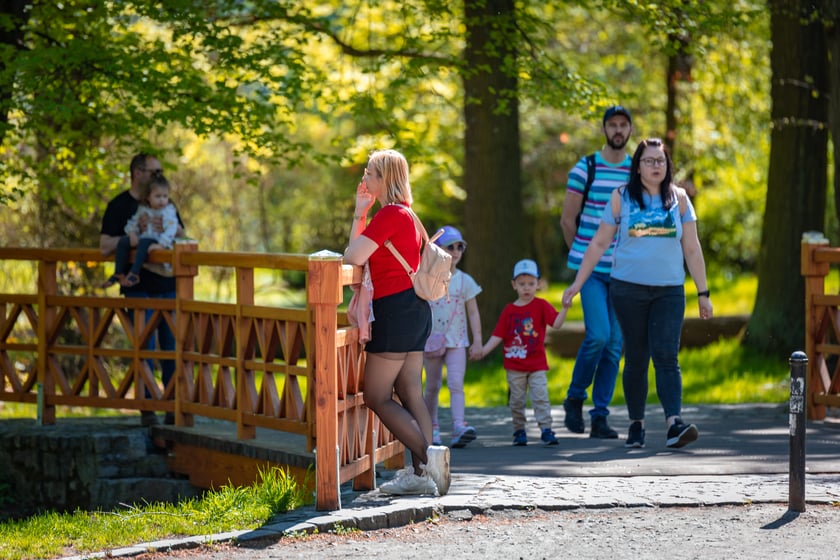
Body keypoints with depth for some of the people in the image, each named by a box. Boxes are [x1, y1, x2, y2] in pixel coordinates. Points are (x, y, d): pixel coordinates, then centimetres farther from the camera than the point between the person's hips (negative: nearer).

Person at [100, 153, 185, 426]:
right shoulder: (119, 206, -1)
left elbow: (181, 233, 7)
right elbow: (105, 246, -9)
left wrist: (167, 228, -14)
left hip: (168, 283, 4)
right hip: (139, 287, -4)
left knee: (172, 344, 3)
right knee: (144, 347, -5)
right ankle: (146, 408, 0)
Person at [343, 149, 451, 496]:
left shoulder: (391, 214, -14)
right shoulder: (405, 214, 17)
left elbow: (352, 258, -16)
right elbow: (359, 250, 22)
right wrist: (360, 211, 14)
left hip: (395, 310, -10)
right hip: (414, 310, 10)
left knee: (377, 397, -6)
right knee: (411, 395, 7)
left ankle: (428, 454, -15)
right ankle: (421, 474, 4)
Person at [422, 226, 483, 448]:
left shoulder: (465, 281, 2)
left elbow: (473, 313, 5)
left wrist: (477, 340, -1)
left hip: (456, 340, 0)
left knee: (456, 383, -13)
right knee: (433, 386, 8)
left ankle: (459, 426, -23)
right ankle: (432, 428, 18)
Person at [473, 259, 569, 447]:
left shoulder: (541, 306, 0)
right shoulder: (509, 310, 5)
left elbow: (556, 323, -12)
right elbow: (498, 334, 3)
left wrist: (565, 308, -29)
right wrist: (484, 350, -9)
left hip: (537, 365, -2)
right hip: (514, 365, 2)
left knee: (541, 397, -10)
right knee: (516, 400, 5)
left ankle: (546, 429, -10)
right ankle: (519, 431, 16)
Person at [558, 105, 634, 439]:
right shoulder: (585, 168, -2)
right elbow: (567, 219, 4)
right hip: (591, 270, -3)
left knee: (614, 343, 1)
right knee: (598, 335, -17)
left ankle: (600, 416, 6)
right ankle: (575, 398, 5)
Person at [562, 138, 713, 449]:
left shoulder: (679, 199, 7)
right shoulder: (621, 199, 4)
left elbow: (692, 249, 9)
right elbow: (599, 244, 8)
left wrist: (703, 293, 8)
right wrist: (577, 284, 5)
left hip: (669, 291, 0)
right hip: (628, 290, 0)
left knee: (667, 357, -12)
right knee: (636, 359, 3)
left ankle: (674, 424, -23)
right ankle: (636, 425, 12)